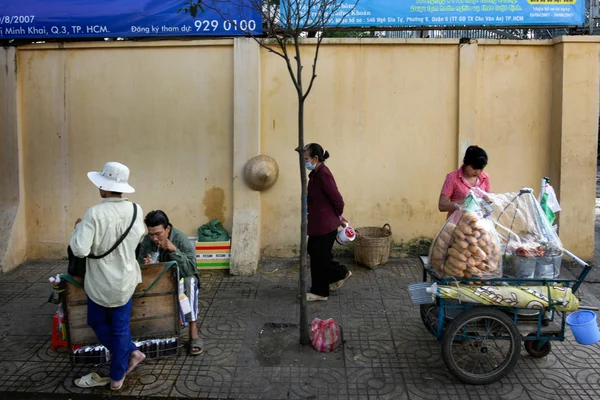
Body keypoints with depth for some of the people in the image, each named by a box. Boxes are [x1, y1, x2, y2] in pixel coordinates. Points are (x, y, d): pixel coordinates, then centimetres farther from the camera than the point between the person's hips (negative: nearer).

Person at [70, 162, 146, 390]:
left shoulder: (94, 213, -23)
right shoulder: (135, 210, -8)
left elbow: (80, 250, -24)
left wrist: (78, 228, -7)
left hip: (100, 282, -3)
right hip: (126, 280, 4)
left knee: (97, 321, 23)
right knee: (120, 327, 14)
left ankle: (130, 352, 21)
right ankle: (117, 377, 22)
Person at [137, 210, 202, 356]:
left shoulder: (181, 239, -23)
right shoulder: (147, 240, -11)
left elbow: (190, 269, -30)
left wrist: (174, 250, -39)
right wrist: (145, 265, -28)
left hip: (181, 278, -3)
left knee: (190, 282, -37)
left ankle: (193, 331, -36)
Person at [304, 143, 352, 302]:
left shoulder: (323, 174, -22)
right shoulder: (317, 173, 8)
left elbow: (337, 199, -20)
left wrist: (338, 217, -3)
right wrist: (337, 217, 15)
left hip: (324, 224, -10)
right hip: (319, 223, 10)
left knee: (319, 257, 3)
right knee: (314, 252, 20)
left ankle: (320, 292, 18)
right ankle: (340, 273, 35)